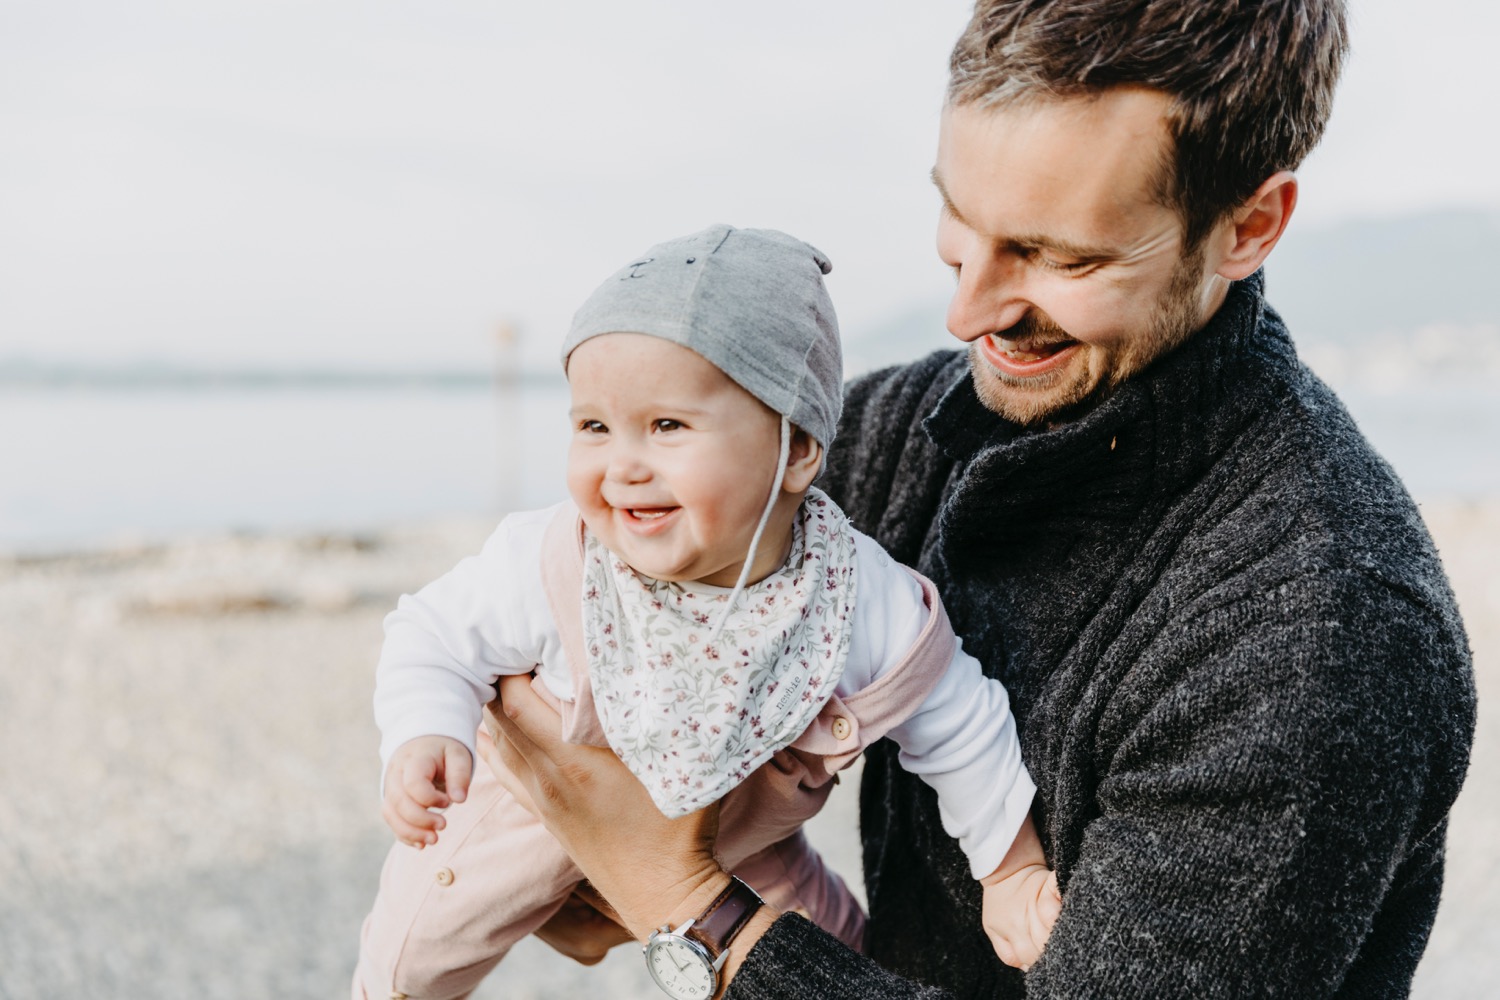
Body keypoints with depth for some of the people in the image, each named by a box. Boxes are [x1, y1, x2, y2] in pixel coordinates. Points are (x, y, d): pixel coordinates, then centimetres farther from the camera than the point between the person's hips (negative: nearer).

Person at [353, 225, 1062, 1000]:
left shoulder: (867, 610, -33)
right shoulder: (550, 570, -35)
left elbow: (959, 729, -16)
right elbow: (435, 635, -17)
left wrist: (1012, 872, -5)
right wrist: (425, 738, -37)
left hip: (736, 845, 1)